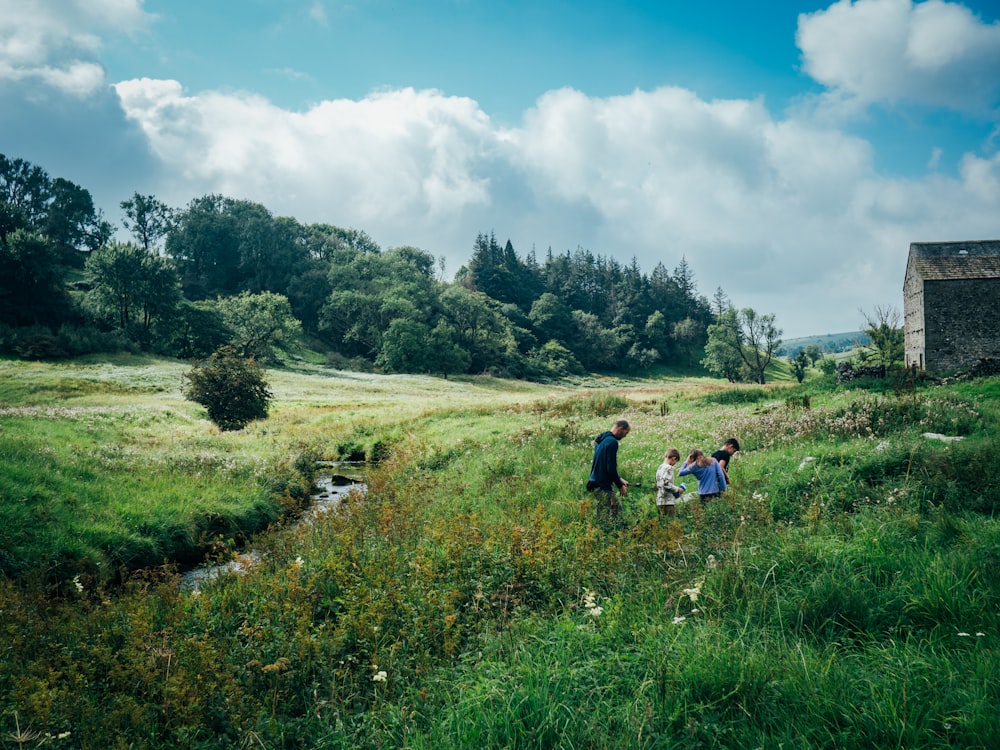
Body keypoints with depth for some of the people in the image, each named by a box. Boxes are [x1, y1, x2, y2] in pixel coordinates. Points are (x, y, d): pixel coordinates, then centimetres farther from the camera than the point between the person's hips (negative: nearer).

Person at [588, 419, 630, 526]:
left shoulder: (602, 440, 13)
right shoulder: (612, 442, -17)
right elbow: (611, 468, -21)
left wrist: (619, 479, 18)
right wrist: (620, 486, -8)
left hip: (597, 481, 10)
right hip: (603, 486, -10)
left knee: (617, 506, 17)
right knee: (604, 517, -6)